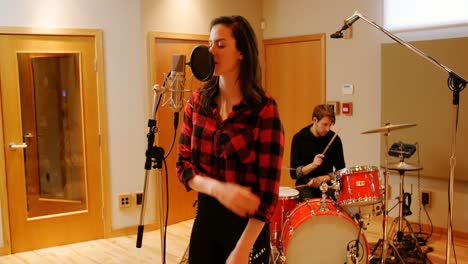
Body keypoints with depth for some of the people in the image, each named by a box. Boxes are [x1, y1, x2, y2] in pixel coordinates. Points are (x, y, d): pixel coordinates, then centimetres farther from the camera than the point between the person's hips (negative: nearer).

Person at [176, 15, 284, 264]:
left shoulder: (264, 109, -16)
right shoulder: (198, 101, -1)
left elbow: (268, 188, -17)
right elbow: (183, 165, 0)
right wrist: (218, 189, -19)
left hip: (246, 224, -4)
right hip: (205, 218, 5)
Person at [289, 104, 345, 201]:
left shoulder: (334, 139, -3)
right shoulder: (299, 138, -7)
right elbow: (294, 173, -9)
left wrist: (322, 178, -13)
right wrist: (312, 165, -25)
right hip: (305, 184, -1)